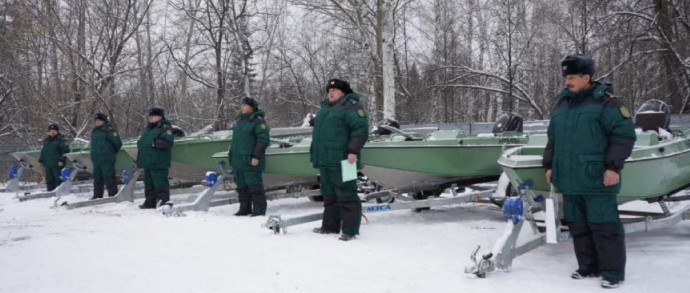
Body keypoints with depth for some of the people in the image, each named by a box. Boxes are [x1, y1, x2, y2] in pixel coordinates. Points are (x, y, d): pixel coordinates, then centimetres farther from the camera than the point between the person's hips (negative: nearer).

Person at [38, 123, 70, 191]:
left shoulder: (61, 140, -4)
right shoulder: (46, 140, 17)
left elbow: (65, 150, -11)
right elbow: (43, 151, 24)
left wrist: (62, 160, -18)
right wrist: (41, 160, 17)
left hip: (57, 165, -7)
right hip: (47, 164, 7)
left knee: (58, 180, -5)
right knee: (49, 180, 10)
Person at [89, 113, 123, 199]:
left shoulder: (109, 130, -10)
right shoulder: (94, 131, 15)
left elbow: (118, 143, -11)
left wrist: (113, 151, 3)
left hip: (107, 160, -8)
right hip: (96, 159, 8)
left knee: (109, 177, -7)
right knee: (97, 178, 14)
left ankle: (113, 195, -2)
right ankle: (97, 195, 23)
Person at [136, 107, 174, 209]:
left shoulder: (165, 127, -7)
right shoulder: (148, 129, 23)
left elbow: (167, 142, -21)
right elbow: (142, 142, 33)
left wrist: (155, 143, -24)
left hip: (158, 163, -10)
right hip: (147, 162, 10)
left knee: (160, 183, -9)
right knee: (148, 183, 15)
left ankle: (163, 201, -5)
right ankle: (150, 202, 22)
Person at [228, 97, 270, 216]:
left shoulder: (258, 121, -11)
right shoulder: (239, 120, 16)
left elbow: (263, 139, -17)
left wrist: (256, 156, -21)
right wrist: (232, 155, 20)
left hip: (251, 162, -9)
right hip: (238, 161, 9)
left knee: (254, 186, -5)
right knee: (242, 187, 13)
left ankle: (259, 210, 1)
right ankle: (244, 208, 23)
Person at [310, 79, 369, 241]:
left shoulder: (351, 106, -6)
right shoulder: (325, 108, 21)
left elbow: (361, 129, -16)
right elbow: (318, 133, 29)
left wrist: (353, 151, -24)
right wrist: (315, 154, 26)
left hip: (341, 161, -9)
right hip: (325, 161, 9)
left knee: (346, 195, -7)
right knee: (329, 195, 15)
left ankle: (350, 230, -5)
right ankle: (330, 225, 24)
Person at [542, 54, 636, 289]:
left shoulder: (605, 102, -8)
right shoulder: (562, 103, 12)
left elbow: (624, 135, -11)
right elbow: (553, 139, 20)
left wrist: (613, 167, -17)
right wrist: (549, 165, 15)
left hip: (597, 180, -7)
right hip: (569, 179, 7)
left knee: (604, 226, -1)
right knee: (577, 225, 13)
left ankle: (613, 272, 9)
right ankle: (588, 266, 25)